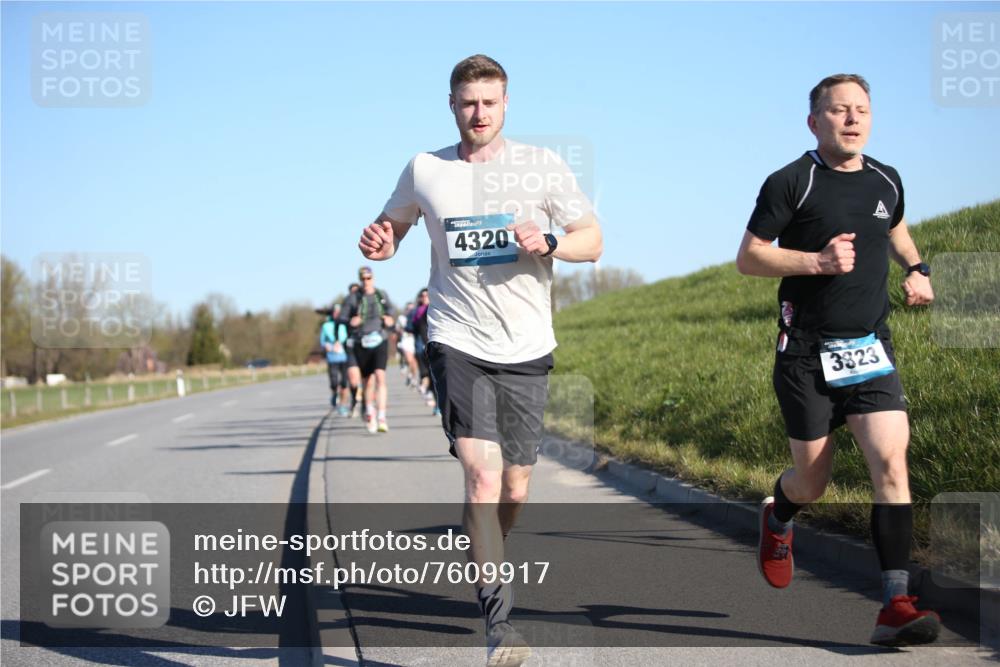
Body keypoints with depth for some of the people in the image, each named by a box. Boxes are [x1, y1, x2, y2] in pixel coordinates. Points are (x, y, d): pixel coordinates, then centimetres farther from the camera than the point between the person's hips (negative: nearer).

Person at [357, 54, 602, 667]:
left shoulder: (543, 166, 2)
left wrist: (549, 241, -17)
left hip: (527, 348, 1)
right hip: (457, 342, -1)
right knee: (482, 476, -18)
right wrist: (379, 243, -4)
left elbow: (593, 241, 4)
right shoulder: (425, 170, 5)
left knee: (514, 489, 9)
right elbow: (394, 223, 20)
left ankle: (484, 554, 43)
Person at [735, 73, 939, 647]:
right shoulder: (791, 183, -6)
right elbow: (748, 257, -6)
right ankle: (778, 518, 44)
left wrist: (917, 268, 15)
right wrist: (817, 261, -18)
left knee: (891, 459, -16)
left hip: (871, 349, 3)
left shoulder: (886, 181, 10)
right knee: (813, 481, 6)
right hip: (807, 355, -3)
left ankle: (896, 605, -17)